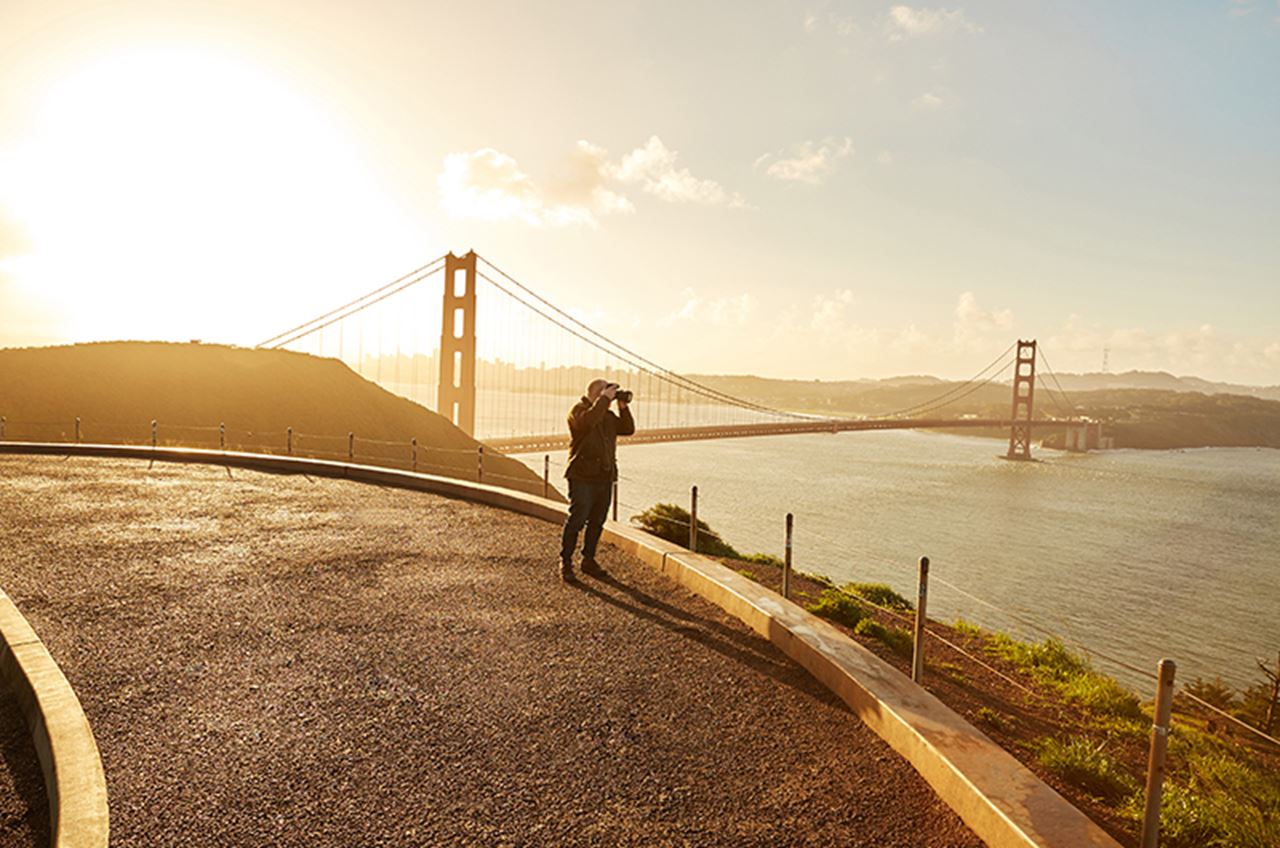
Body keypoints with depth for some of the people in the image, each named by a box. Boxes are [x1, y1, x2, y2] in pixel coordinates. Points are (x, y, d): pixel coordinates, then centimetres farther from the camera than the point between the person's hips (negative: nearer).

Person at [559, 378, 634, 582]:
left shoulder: (607, 415, 18)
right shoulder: (578, 410, -6)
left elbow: (628, 429, 13)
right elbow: (588, 421, -29)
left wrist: (623, 406, 2)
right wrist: (604, 399, -22)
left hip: (605, 478, 7)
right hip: (582, 478, -7)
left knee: (597, 522, 11)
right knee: (576, 521, -6)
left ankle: (588, 560, 22)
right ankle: (565, 563, 2)